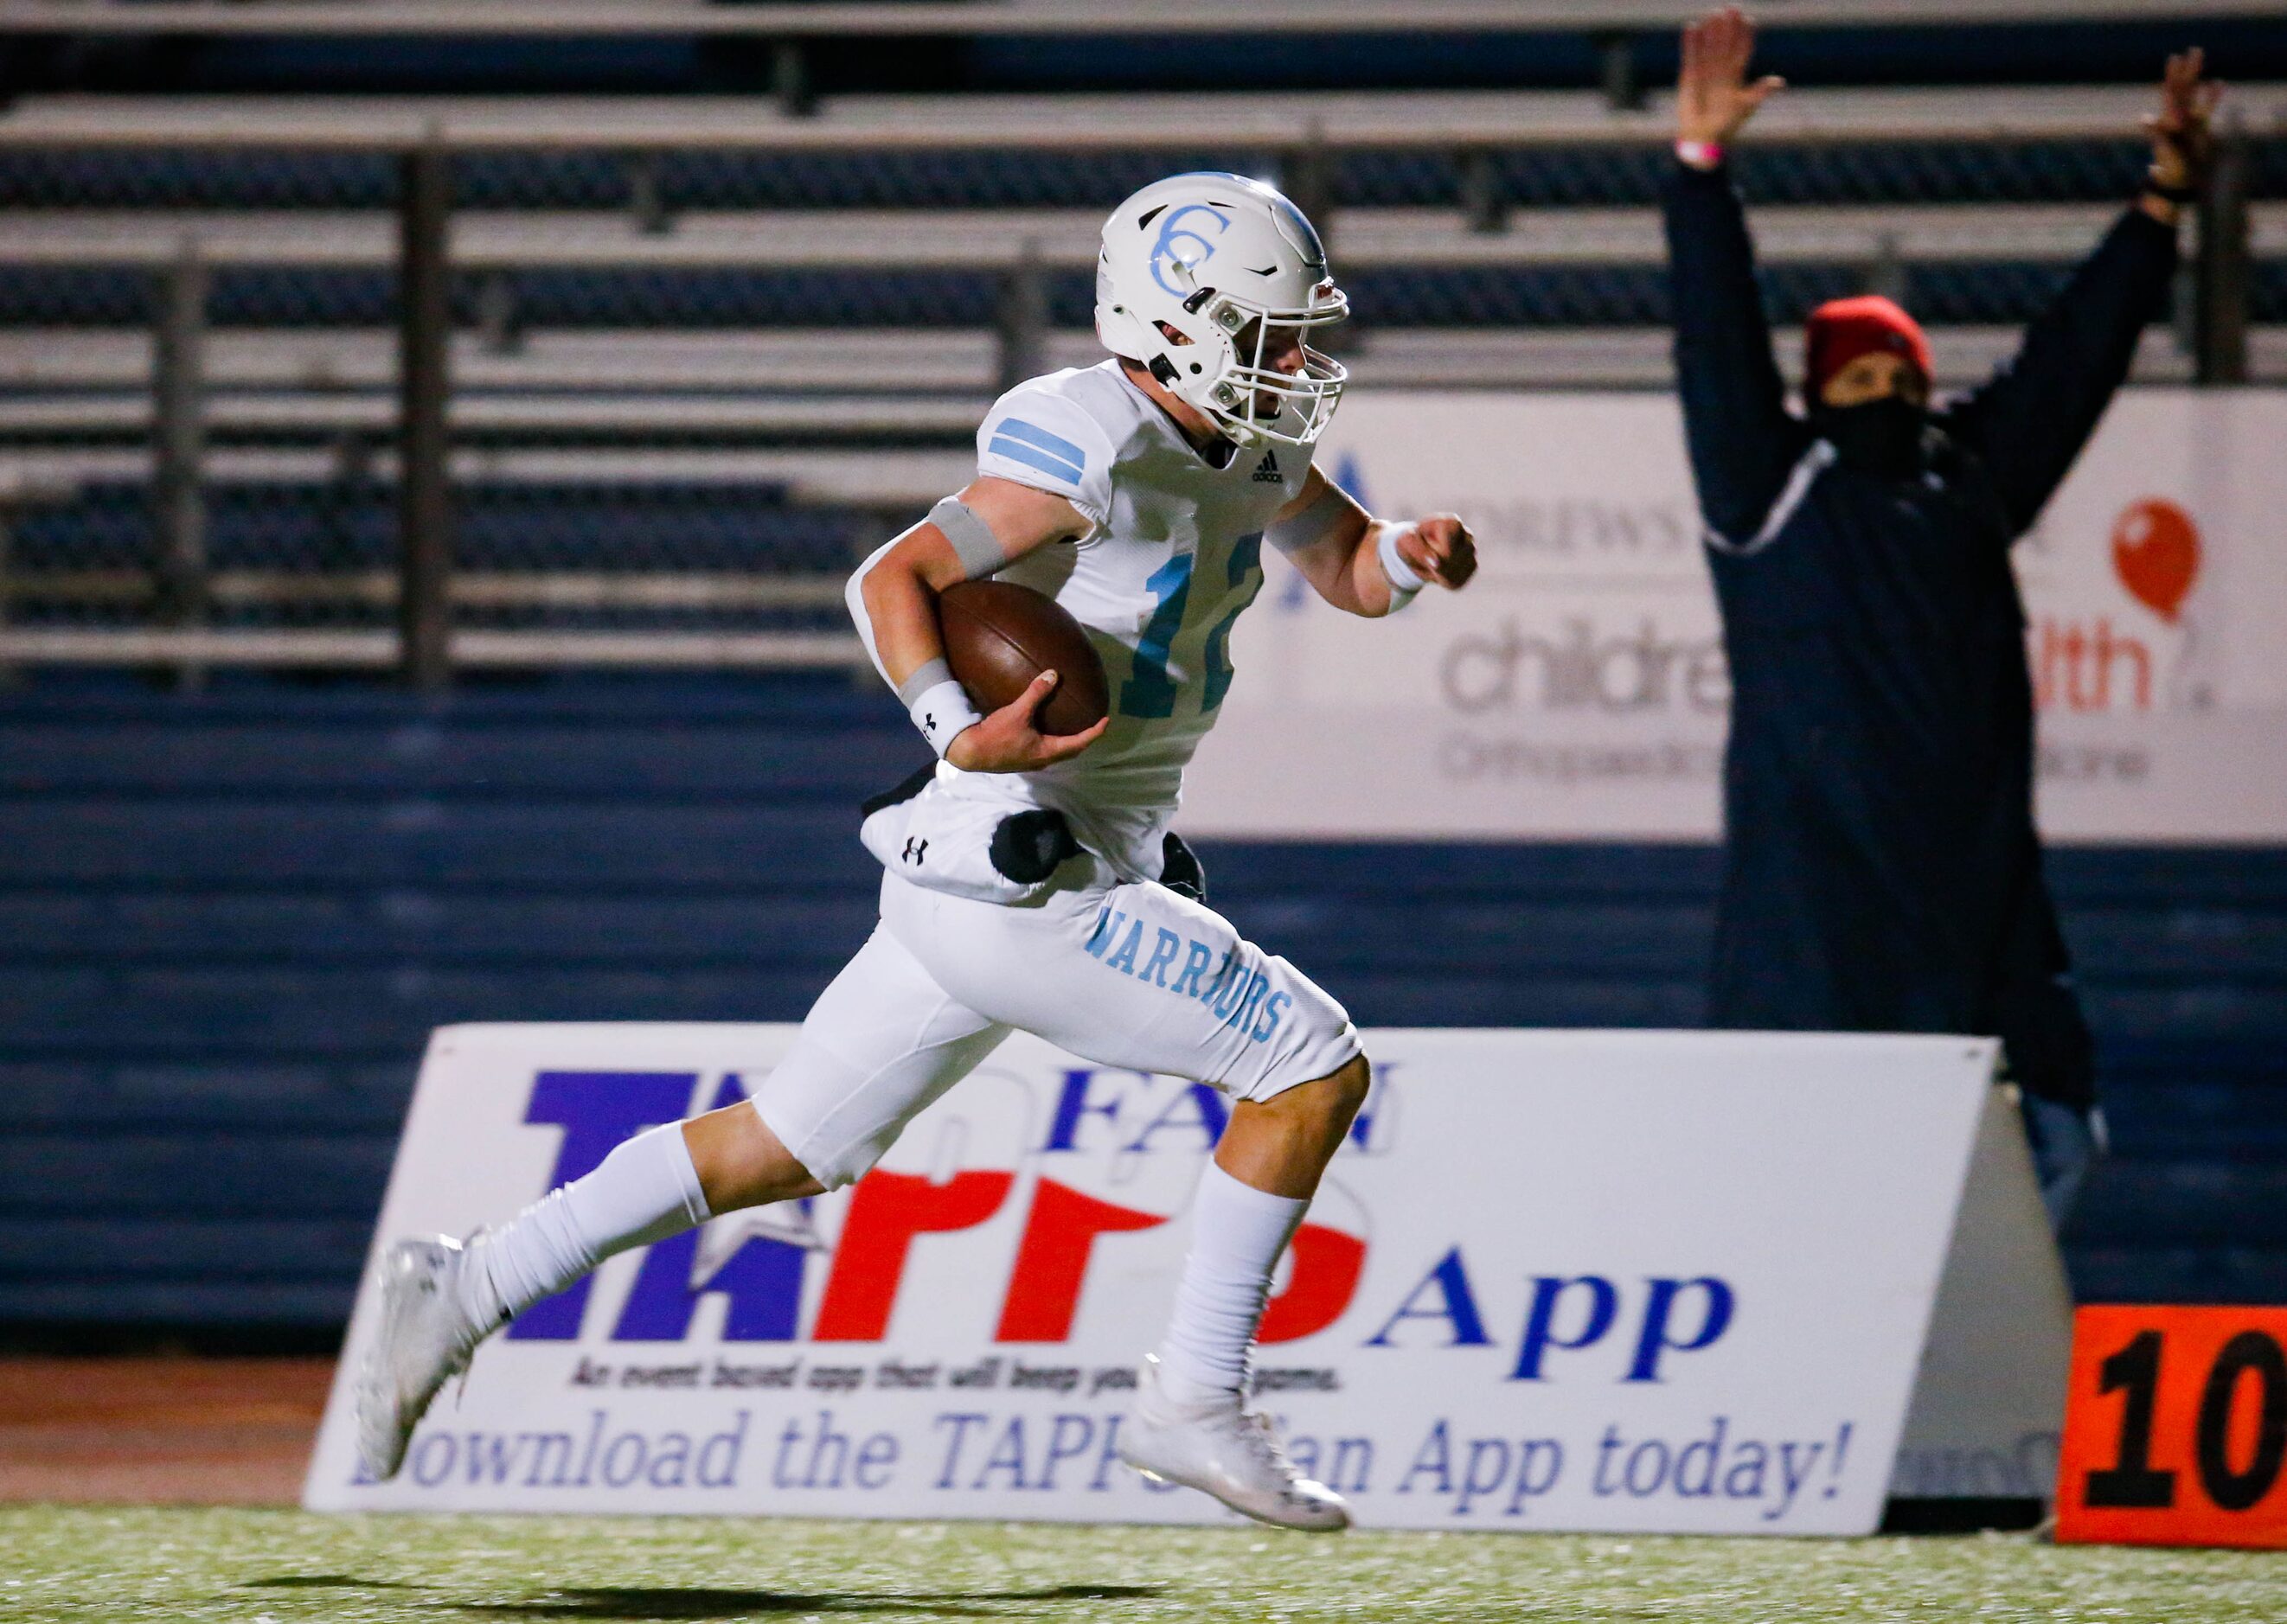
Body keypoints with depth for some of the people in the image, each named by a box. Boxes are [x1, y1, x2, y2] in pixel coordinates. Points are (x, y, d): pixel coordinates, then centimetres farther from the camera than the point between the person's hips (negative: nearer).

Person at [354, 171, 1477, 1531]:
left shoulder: (1249, 452, 11)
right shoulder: (1098, 454, -17)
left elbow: (1352, 570, 24)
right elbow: (896, 578, -21)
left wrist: (1416, 556, 1)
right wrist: (963, 732, -37)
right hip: (1025, 886, -10)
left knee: (785, 1152, 14)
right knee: (1315, 1064, -7)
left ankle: (468, 1290, 15)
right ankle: (1195, 1403, 0)